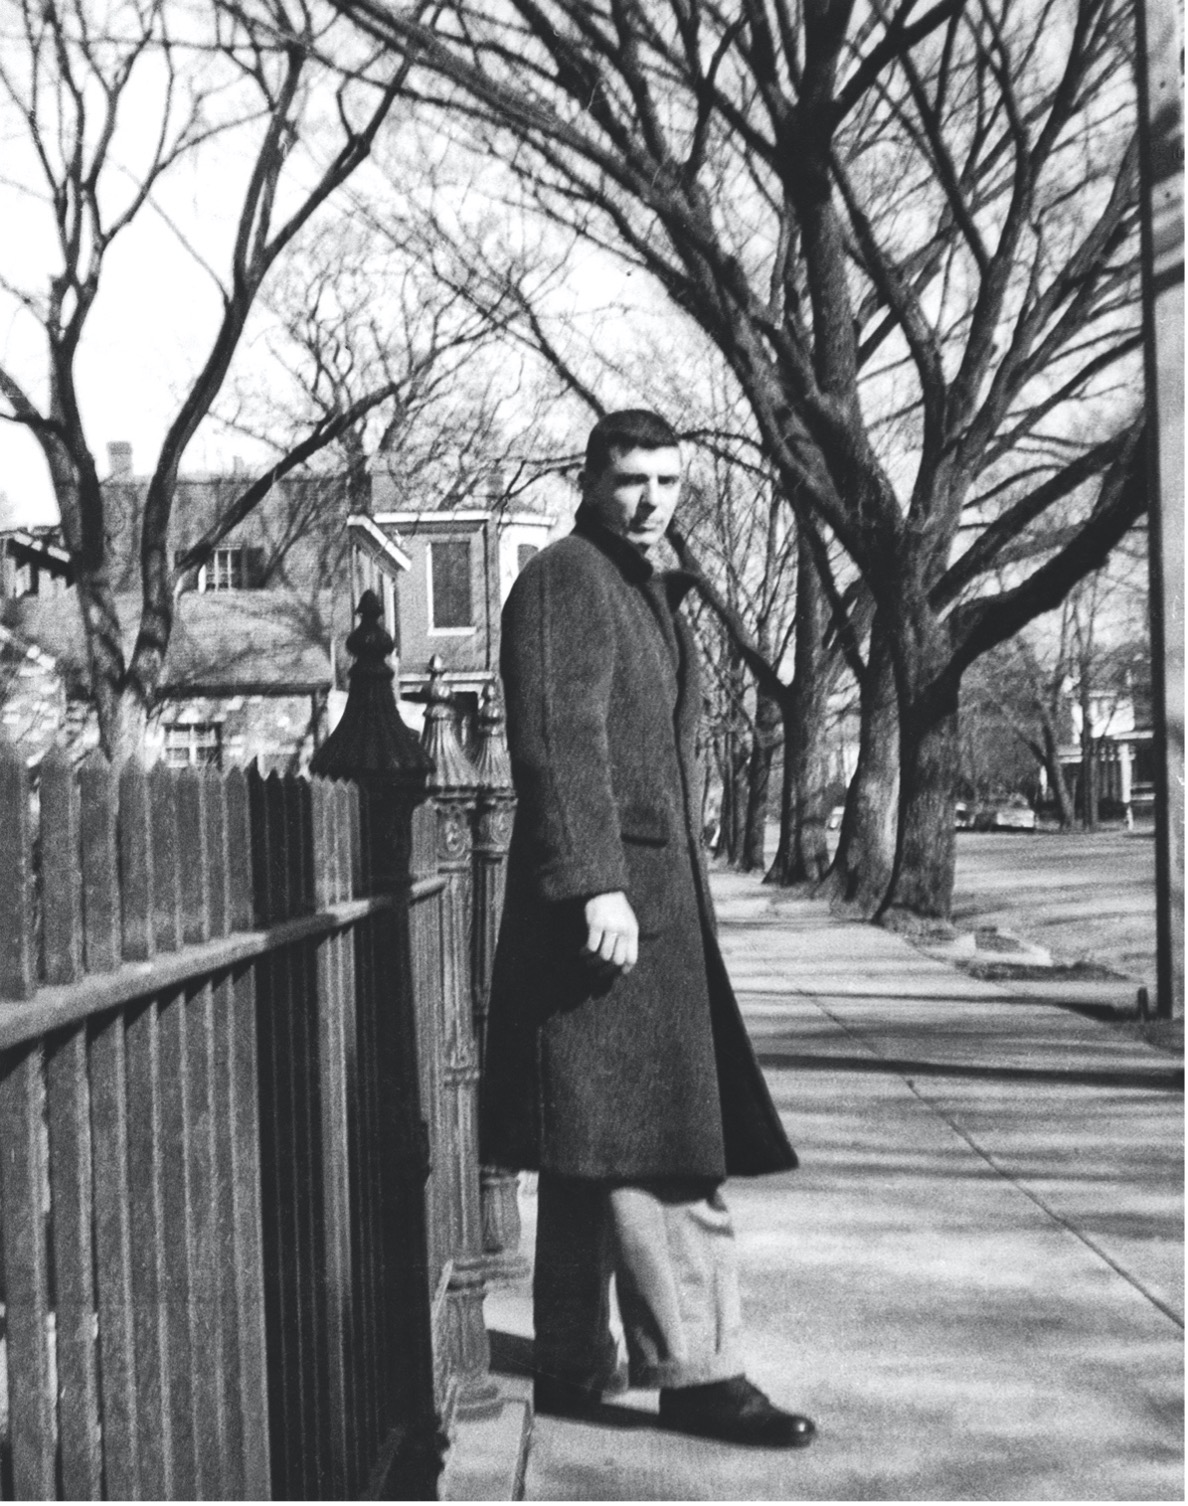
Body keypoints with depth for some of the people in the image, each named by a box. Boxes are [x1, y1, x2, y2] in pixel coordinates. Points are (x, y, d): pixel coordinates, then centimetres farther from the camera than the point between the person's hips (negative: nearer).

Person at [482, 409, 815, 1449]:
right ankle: (697, 1372, -7)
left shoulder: (648, 590, 23)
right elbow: (558, 740, -18)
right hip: (605, 895, -10)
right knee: (655, 1142, -10)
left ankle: (576, 1366, 19)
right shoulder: (565, 580, -8)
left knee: (601, 1149, 12)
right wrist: (597, 884, -25)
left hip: (658, 896, 10)